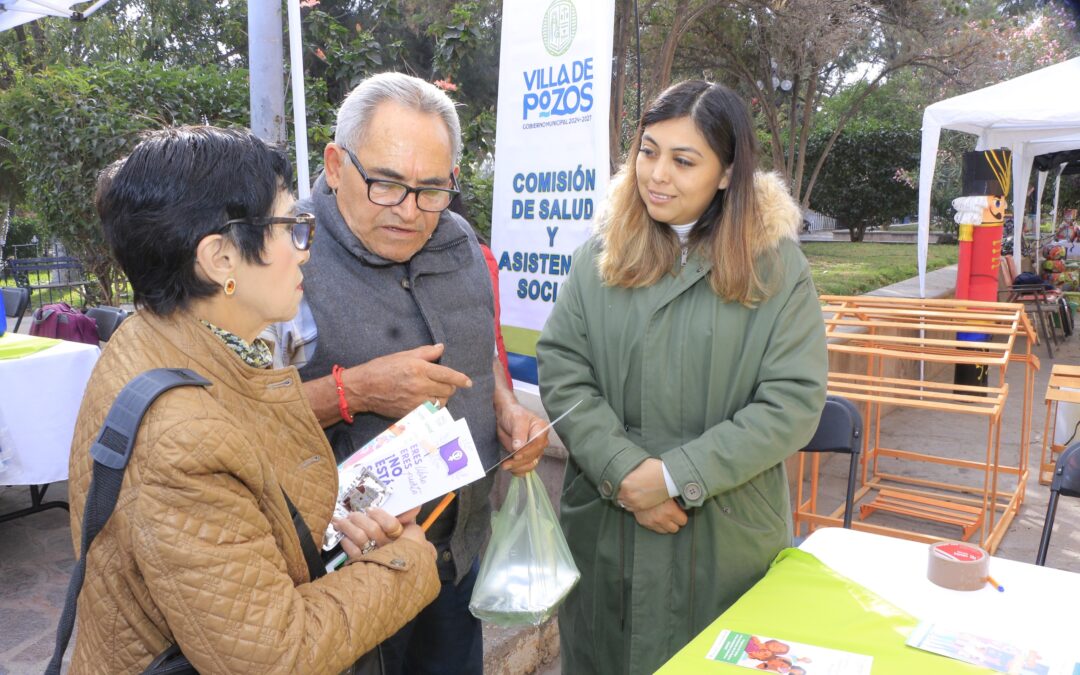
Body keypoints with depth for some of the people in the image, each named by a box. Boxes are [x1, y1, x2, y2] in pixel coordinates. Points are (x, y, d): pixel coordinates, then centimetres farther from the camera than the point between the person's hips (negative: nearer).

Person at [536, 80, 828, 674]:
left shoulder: (775, 266, -5)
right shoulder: (601, 255, 1)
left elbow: (793, 403, -11)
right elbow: (560, 371, -5)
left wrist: (675, 476, -16)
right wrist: (624, 471, -17)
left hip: (728, 535, -1)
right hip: (605, 528, 2)